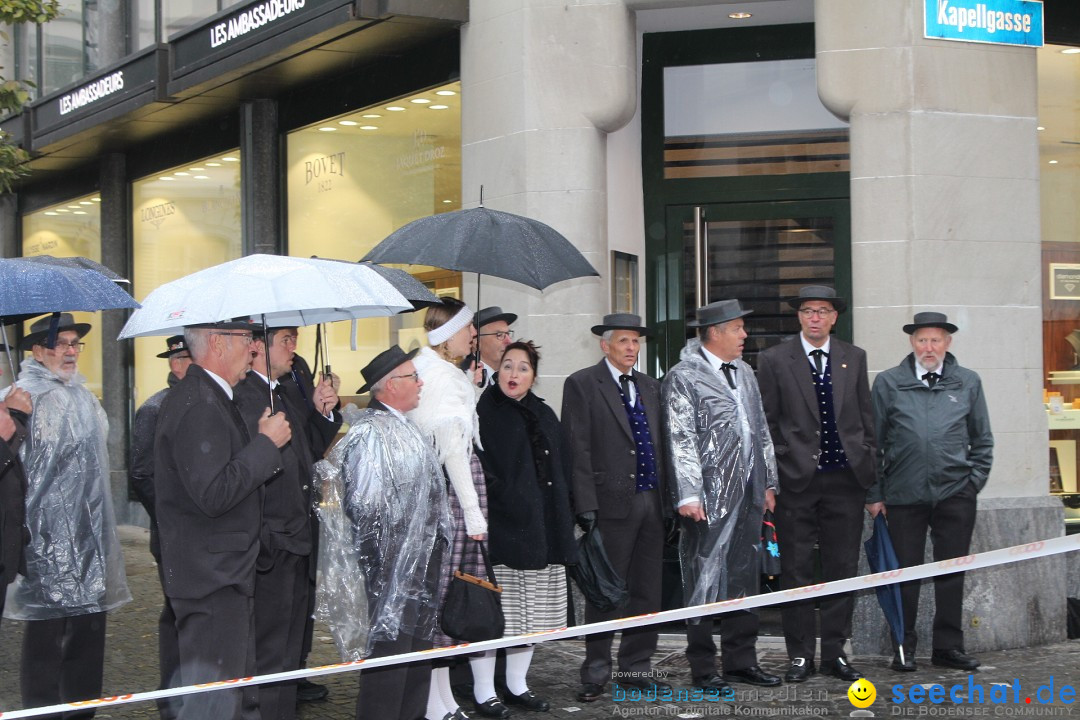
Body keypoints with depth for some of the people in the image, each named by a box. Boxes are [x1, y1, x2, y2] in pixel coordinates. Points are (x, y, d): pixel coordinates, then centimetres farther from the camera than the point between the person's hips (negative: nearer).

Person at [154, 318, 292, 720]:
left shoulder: (211, 397, 15)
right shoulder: (196, 405, -20)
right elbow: (213, 494, -28)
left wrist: (264, 442, 9)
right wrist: (266, 443, -19)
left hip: (225, 574, 11)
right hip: (212, 580, -11)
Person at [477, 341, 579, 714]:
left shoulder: (544, 415, 15)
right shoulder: (484, 411, -4)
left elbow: (563, 469, 18)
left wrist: (563, 514, 11)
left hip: (541, 528, 6)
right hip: (500, 526, -6)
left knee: (529, 611, 10)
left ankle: (517, 685, 19)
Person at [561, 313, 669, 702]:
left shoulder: (649, 386, 16)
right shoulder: (582, 384, -3)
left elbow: (660, 443, 17)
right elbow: (577, 448, -8)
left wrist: (669, 497, 10)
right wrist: (586, 505, -14)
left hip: (652, 502, 6)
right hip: (612, 502, -6)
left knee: (646, 591, 10)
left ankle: (636, 667, 19)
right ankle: (596, 672, 9)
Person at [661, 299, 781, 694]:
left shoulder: (744, 373, 17)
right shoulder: (682, 378, -7)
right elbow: (681, 440, -13)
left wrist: (768, 483, 17)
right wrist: (688, 495, -18)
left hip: (748, 496, 7)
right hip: (711, 498, -7)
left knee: (744, 579, 12)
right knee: (706, 581, -2)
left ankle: (741, 660, 22)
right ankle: (703, 669, 5)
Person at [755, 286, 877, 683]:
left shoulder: (854, 358, 10)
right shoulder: (774, 360, 1)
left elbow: (866, 418, 12)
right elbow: (767, 423, 1)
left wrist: (869, 467, 6)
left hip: (845, 478, 3)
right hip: (796, 480, -2)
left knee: (843, 570, 6)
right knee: (796, 572, 2)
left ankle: (834, 653, 16)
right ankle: (800, 654, 11)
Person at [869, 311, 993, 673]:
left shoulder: (968, 382, 9)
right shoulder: (888, 383, 4)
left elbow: (982, 439, 13)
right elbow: (873, 440, 5)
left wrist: (975, 481, 2)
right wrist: (874, 494, 1)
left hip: (955, 494, 1)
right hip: (903, 494, -1)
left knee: (952, 572, 7)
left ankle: (948, 646, 17)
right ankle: (903, 648, 13)